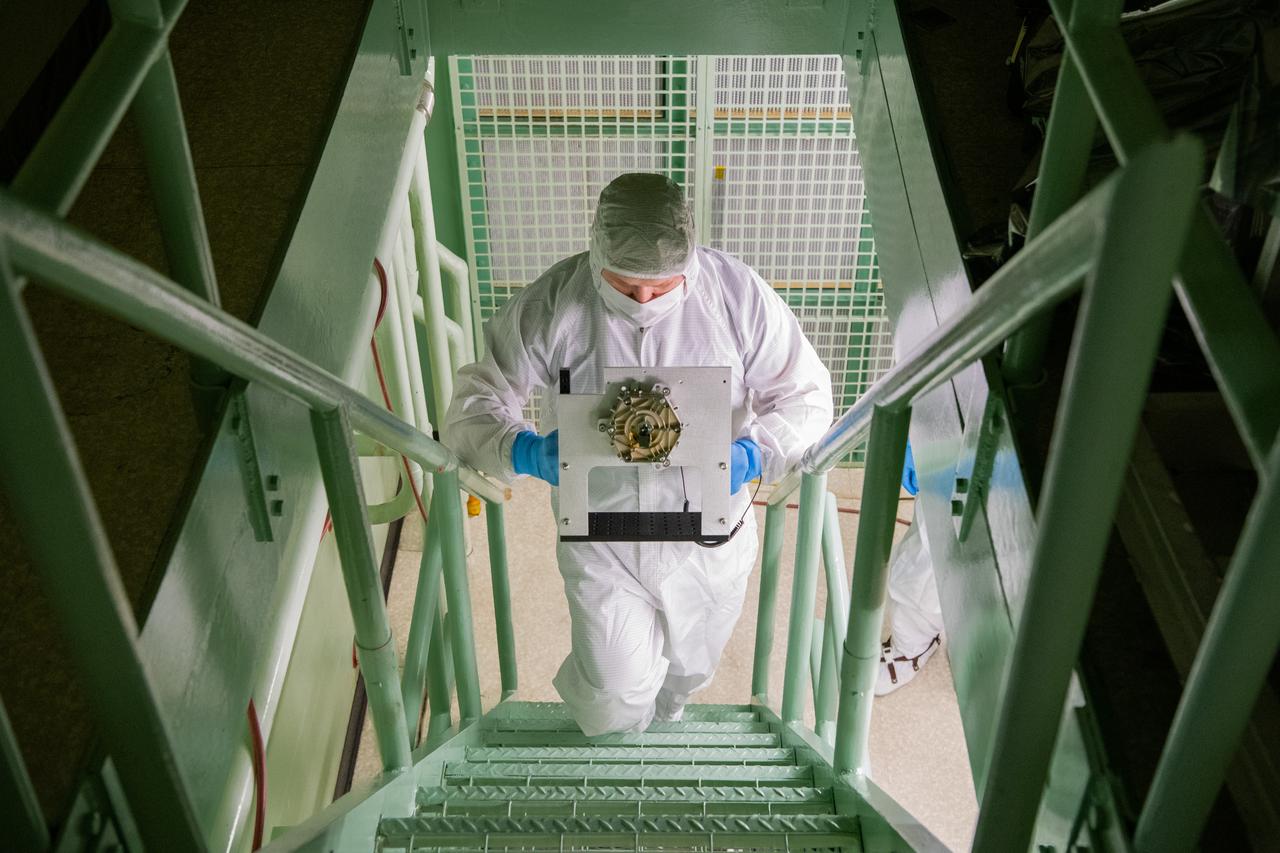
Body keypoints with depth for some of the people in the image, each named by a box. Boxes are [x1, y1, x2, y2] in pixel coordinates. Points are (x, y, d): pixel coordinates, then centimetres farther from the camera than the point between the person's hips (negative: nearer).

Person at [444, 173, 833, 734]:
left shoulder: (738, 293, -19)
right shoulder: (551, 306, -20)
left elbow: (805, 396, -10)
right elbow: (475, 399, -13)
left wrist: (754, 454, -31)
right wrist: (522, 451, -36)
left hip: (708, 541, 2)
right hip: (600, 541, -1)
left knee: (687, 674, 24)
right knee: (615, 696, 0)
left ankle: (661, 719, 64)